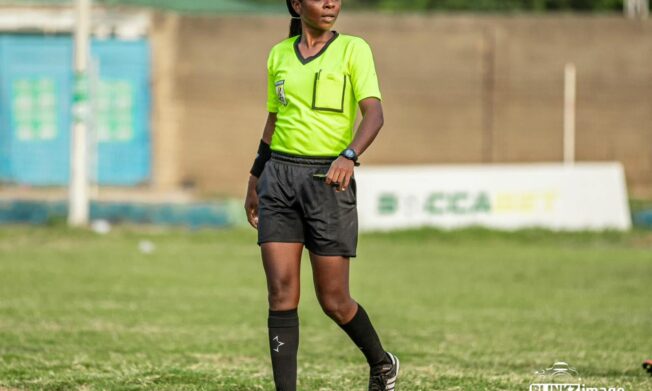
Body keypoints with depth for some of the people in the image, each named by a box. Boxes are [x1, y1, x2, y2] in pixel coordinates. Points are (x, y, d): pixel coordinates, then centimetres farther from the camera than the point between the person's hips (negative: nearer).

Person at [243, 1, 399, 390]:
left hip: (328, 179, -4)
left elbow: (374, 113, -14)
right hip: (279, 178, 4)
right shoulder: (280, 55, 11)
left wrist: (349, 156, -31)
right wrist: (254, 181, 22)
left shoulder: (353, 49, -3)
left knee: (334, 301, 2)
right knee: (282, 293, -7)